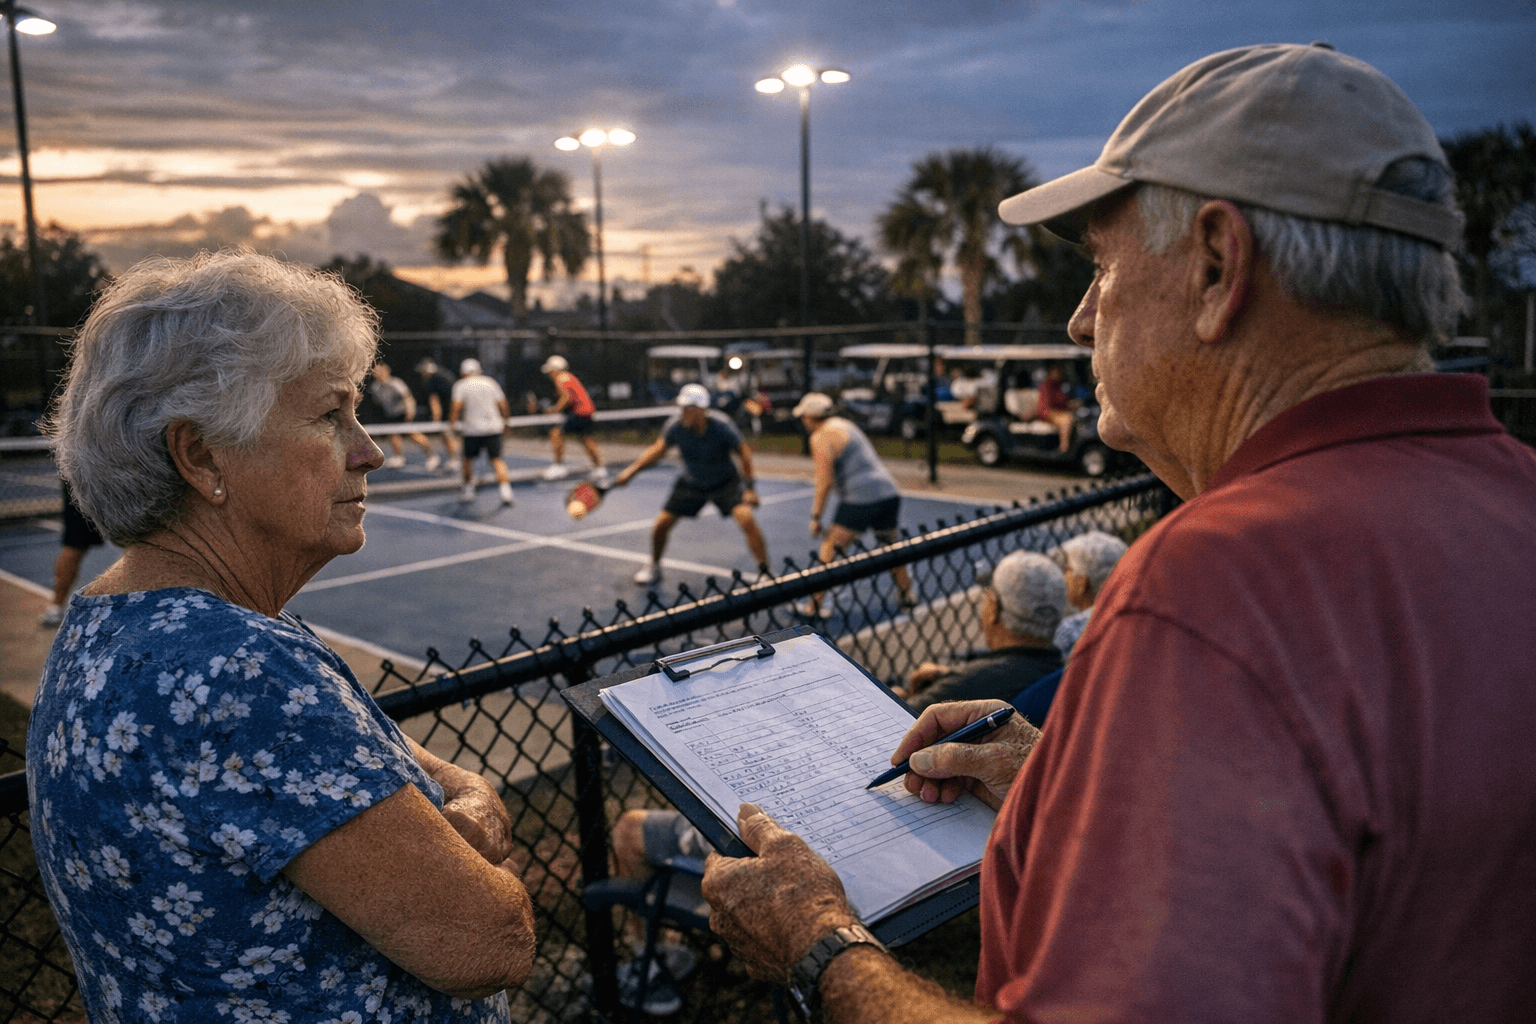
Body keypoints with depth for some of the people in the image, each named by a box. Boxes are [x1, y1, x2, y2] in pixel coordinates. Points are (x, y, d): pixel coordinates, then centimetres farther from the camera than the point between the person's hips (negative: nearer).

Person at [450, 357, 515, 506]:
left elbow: (456, 406, -11)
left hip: (473, 430, -2)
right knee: (496, 459, 1)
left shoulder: (460, 385, 2)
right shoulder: (490, 382, 12)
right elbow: (503, 405, 11)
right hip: (494, 428, 2)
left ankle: (468, 490, 22)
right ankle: (505, 490, -15)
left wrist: (452, 423, 0)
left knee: (468, 459, 17)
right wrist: (504, 422, 23)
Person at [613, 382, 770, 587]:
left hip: (725, 482, -3)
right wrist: (631, 470, -3)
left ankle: (764, 573, -11)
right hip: (691, 483, 3)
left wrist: (749, 487, -16)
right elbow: (659, 448, 0)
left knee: (746, 518, -25)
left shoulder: (721, 426, -28)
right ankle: (654, 568, 27)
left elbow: (744, 451, -13)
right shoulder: (675, 426, -21)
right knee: (662, 524, -2)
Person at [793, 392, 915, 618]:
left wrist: (816, 517, -6)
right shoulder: (844, 425, 22)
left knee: (829, 551, -2)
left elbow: (825, 481, -12)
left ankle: (814, 606, -2)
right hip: (890, 492, 9)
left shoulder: (821, 437, -5)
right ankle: (906, 594, 37)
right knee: (891, 547, 25)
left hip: (861, 499, -9)